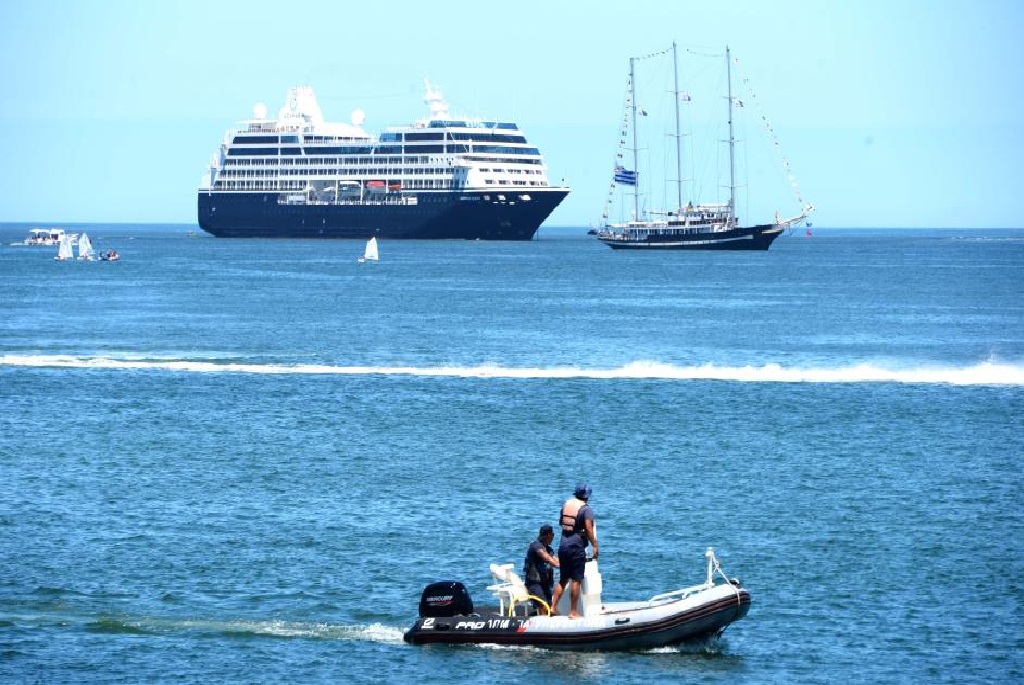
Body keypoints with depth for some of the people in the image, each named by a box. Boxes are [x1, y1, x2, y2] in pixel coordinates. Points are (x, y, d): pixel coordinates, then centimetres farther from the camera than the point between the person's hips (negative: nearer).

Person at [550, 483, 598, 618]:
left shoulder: (566, 504, 10)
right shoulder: (586, 509, -10)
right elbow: (588, 529, -18)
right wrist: (595, 545, -13)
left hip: (563, 545, 6)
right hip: (577, 546, -6)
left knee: (563, 580, 16)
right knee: (576, 580, -2)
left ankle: (553, 607, 13)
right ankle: (573, 612, -1)